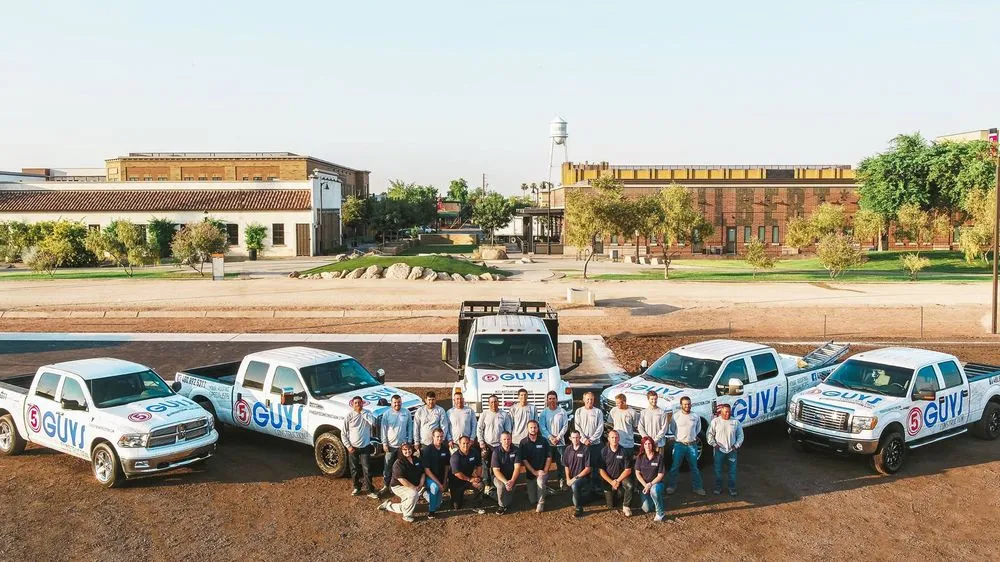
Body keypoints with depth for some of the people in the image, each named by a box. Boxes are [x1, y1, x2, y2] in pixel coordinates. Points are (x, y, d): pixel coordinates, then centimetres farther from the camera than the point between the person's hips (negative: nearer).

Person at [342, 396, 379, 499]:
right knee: (354, 470, 11)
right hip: (353, 448, 1)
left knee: (367, 470, -3)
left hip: (365, 447, 0)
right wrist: (348, 446, -8)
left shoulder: (366, 413, -1)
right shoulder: (349, 416, -4)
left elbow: (373, 423, -21)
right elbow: (343, 433, -1)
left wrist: (363, 412, -17)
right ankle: (357, 487, 27)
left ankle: (370, 490, 2)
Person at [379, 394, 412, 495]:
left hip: (403, 444, 1)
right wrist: (384, 443, -6)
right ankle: (386, 486, 13)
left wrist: (409, 441, 1)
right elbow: (383, 429, -1)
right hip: (391, 445, -1)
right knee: (388, 467, 3)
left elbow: (410, 428, 4)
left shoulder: (406, 413, -2)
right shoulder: (387, 414, -4)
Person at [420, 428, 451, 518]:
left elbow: (447, 466, 7)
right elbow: (426, 470, -18)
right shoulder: (427, 450, -17)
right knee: (434, 487, -36)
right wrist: (438, 483, -21)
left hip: (441, 478, 5)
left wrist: (444, 483, -2)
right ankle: (431, 511, -18)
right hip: (429, 477, -5)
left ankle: (428, 494, 33)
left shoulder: (445, 449, -2)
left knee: (437, 503, 2)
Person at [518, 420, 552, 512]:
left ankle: (541, 503, -15)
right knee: (532, 501, 0)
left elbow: (549, 457, -2)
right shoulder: (523, 442, -5)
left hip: (542, 471, -1)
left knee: (540, 480, -37)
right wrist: (534, 472, -14)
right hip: (530, 473, 1)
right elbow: (524, 460, -8)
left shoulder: (543, 441, -3)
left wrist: (545, 471, -12)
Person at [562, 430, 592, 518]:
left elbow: (588, 468, -12)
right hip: (572, 479, 6)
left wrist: (576, 477, -16)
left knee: (574, 485, -34)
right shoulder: (568, 449, 5)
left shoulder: (585, 449, -11)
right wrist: (568, 479, -2)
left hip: (583, 477, -6)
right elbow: (566, 466, 12)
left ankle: (578, 508, -17)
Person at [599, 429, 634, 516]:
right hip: (608, 479, 1)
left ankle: (626, 507, -14)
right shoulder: (604, 451, -9)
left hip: (622, 477, -1)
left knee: (630, 486, -35)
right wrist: (611, 482, -16)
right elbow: (601, 470, -7)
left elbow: (628, 470, -9)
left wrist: (618, 481, -17)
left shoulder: (624, 451, -10)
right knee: (611, 506, 1)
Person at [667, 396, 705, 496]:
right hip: (679, 445, -2)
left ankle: (697, 487, 18)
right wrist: (678, 437, 6)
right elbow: (672, 429, 6)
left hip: (692, 445, 2)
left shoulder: (695, 416, 1)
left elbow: (698, 429, 17)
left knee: (694, 468, 10)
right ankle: (671, 486, 15)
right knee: (675, 467, 3)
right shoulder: (676, 416, -5)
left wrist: (693, 437, 12)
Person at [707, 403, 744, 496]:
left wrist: (736, 445, -3)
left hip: (732, 450, 1)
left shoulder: (736, 422, 1)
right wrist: (714, 444, -7)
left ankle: (732, 488, 19)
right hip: (719, 450, -1)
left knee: (732, 471, 6)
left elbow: (740, 436, 8)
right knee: (718, 470, 7)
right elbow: (709, 434, 2)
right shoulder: (715, 421, -2)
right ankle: (718, 487, 21)